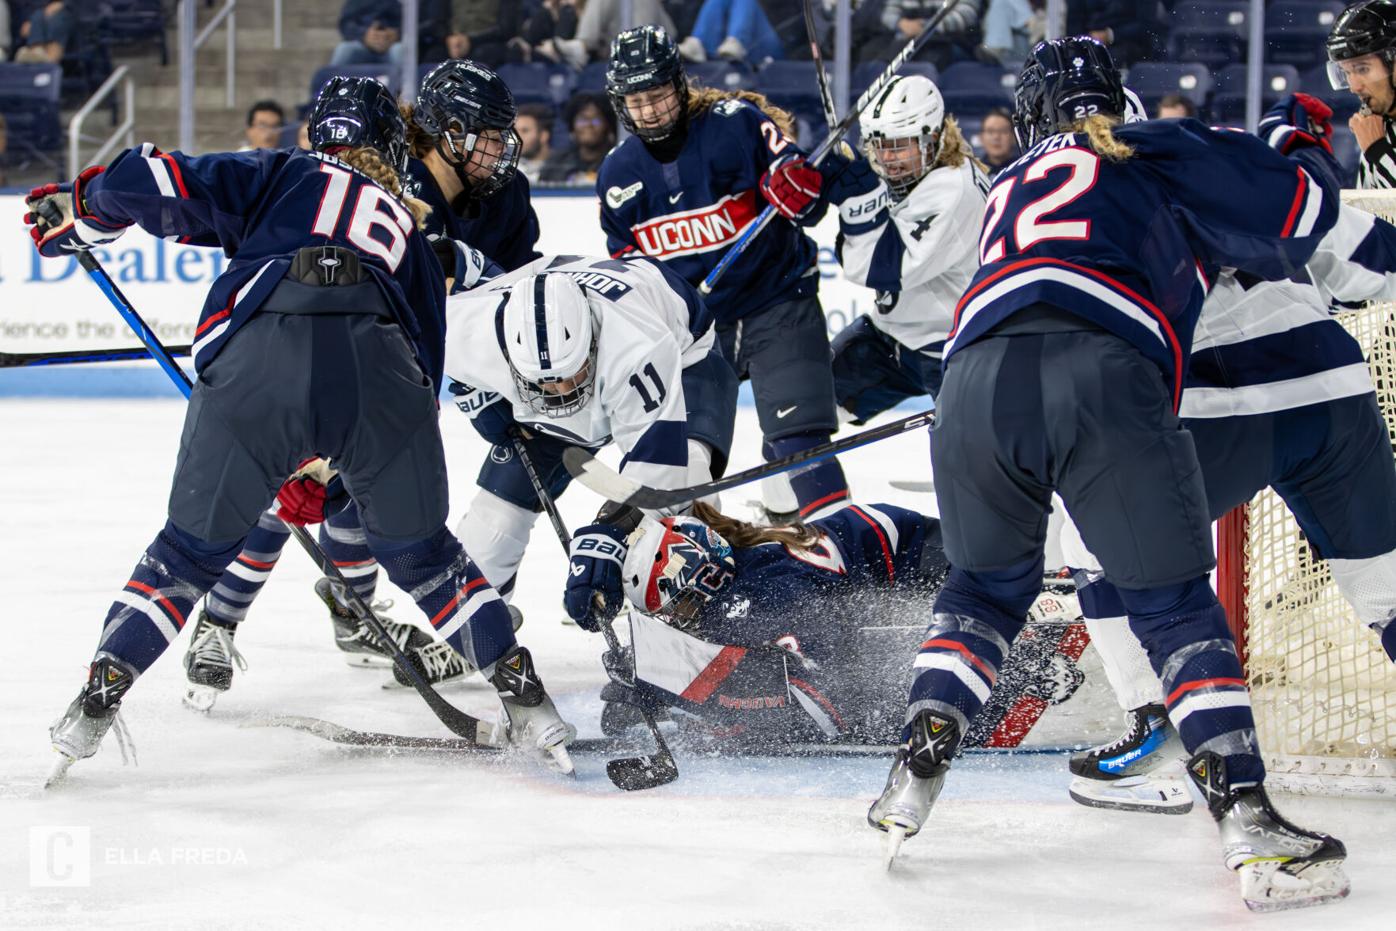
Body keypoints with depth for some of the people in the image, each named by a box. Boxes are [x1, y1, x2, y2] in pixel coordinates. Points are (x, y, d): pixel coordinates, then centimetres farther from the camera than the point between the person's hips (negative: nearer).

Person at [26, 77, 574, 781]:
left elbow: (165, 182, 12)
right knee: (423, 556, 22)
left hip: (254, 360, -2)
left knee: (190, 551, 15)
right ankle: (523, 697, 17)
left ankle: (98, 695, 10)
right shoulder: (411, 234, 36)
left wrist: (78, 208, 30)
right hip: (379, 366, 2)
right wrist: (319, 469, 38)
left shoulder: (281, 177, 27)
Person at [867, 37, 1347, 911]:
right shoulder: (1154, 151, 23)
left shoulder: (1008, 190, 38)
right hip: (1105, 374, -4)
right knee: (1174, 603, 8)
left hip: (977, 379, 4)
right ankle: (1249, 821, -4)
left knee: (988, 581, 29)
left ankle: (914, 777, 20)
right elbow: (1300, 212, 16)